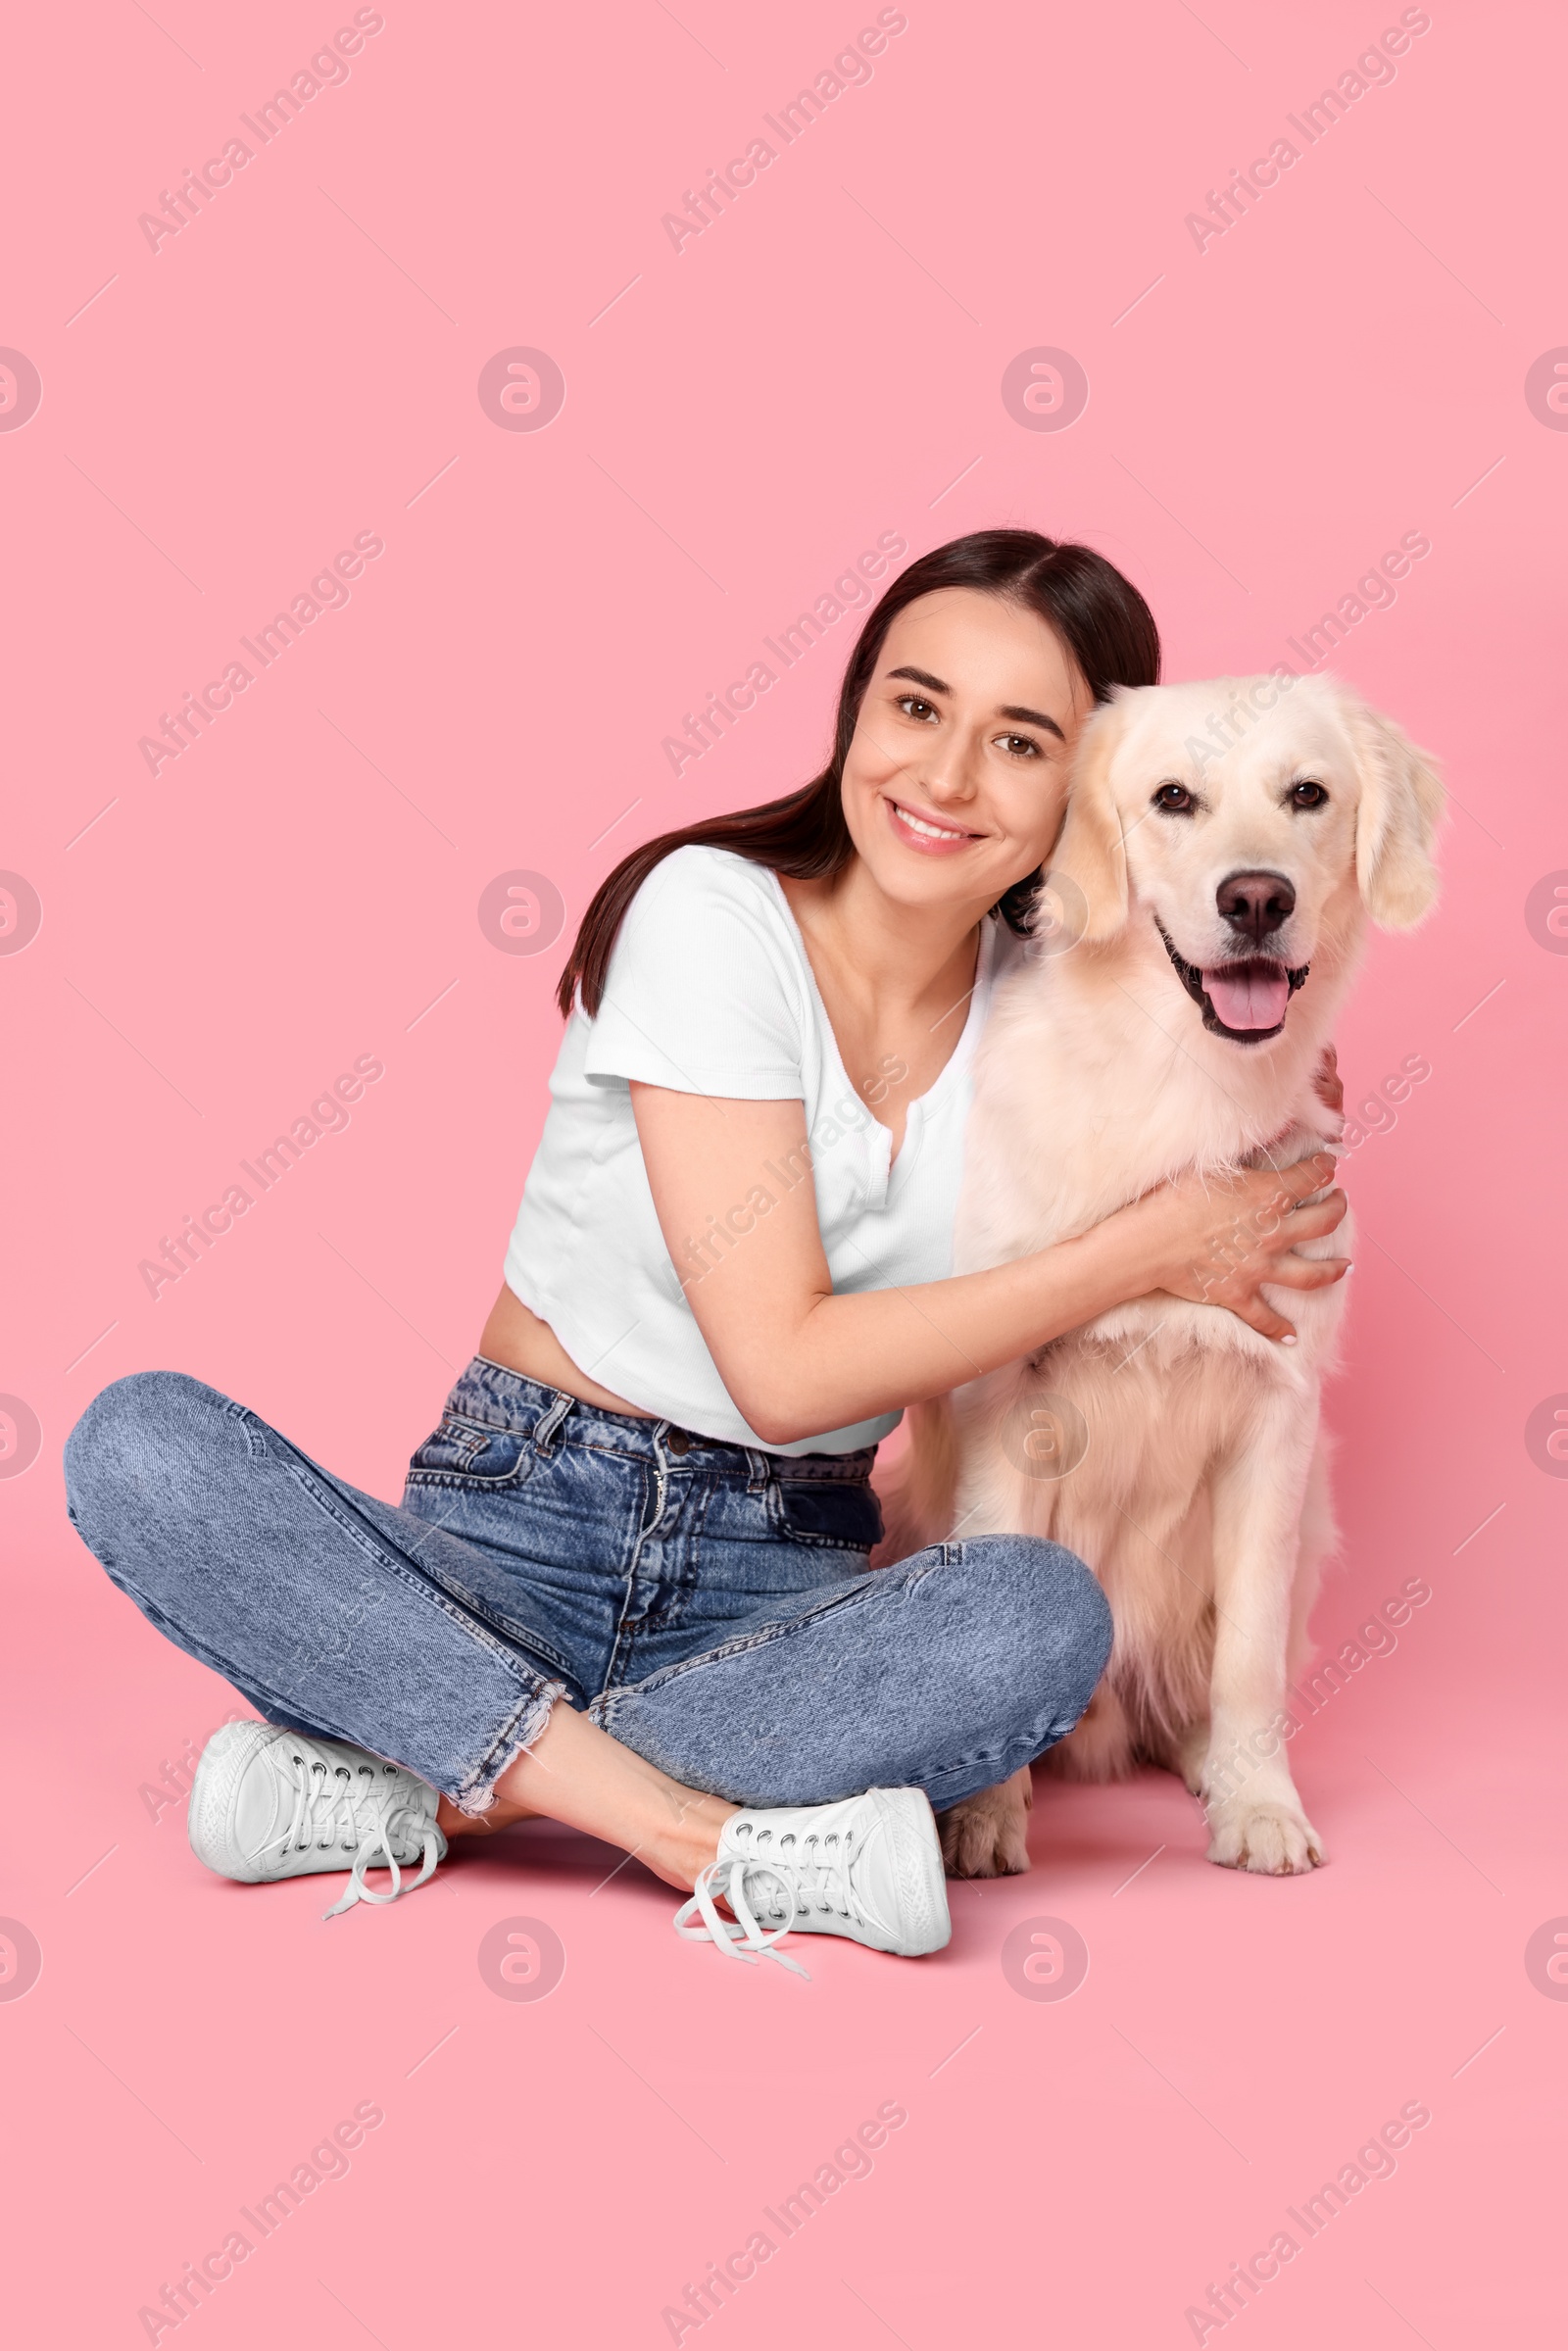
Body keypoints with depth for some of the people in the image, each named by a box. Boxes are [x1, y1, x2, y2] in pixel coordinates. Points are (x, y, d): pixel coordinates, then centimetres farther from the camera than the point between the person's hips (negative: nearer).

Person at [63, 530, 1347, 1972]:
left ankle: (416, 1784, -22)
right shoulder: (715, 912, -10)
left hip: (780, 1588, 3)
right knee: (140, 1444, -27)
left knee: (1048, 1612, -30)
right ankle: (708, 1835, -32)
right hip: (519, 1530, -2)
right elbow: (786, 1367, -16)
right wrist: (1144, 1250, -13)